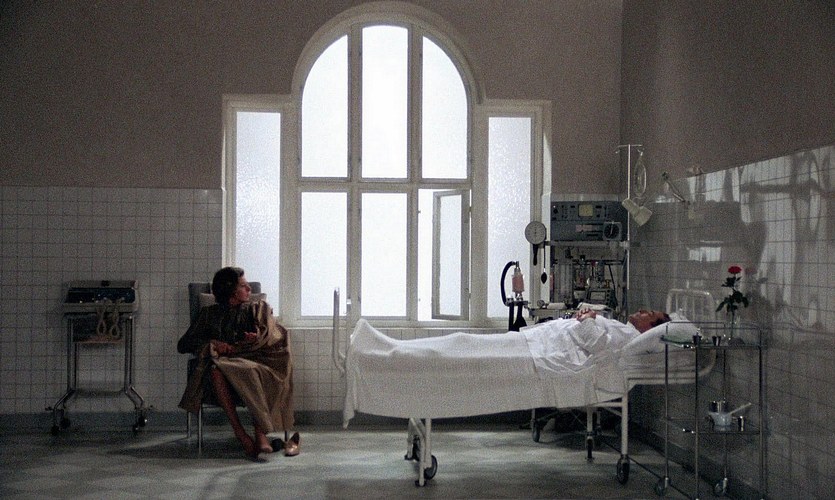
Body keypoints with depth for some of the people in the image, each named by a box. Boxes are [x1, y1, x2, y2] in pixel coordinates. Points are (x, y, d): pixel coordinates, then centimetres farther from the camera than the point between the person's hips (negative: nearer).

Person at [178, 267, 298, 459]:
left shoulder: (258, 308, 23)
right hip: (223, 365, 1)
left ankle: (260, 434, -47)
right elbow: (183, 344, 17)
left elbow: (272, 337, 5)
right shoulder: (209, 314, 24)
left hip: (255, 362, -1)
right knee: (215, 369, -36)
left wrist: (231, 348, -4)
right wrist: (212, 344, -2)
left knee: (251, 371, -38)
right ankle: (240, 434, -39)